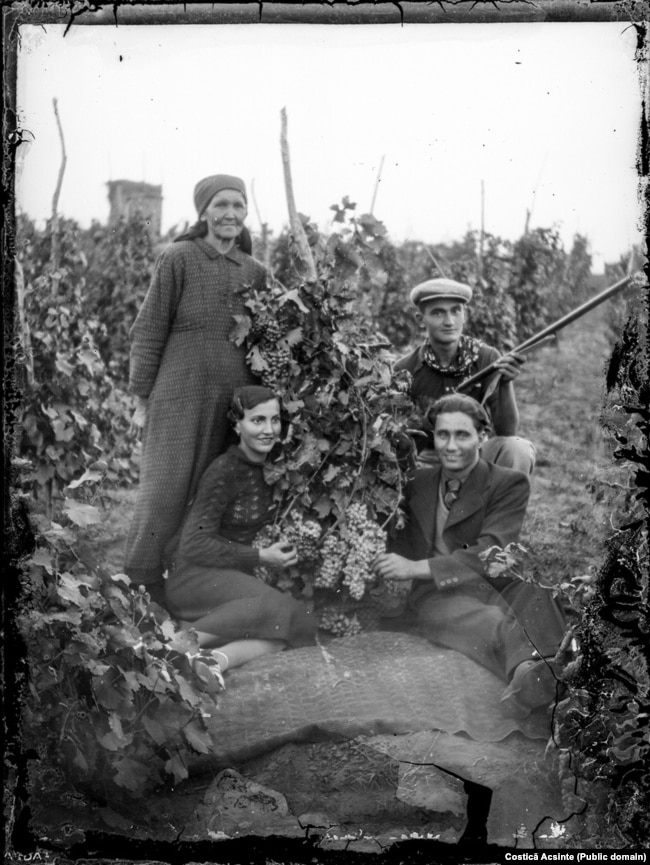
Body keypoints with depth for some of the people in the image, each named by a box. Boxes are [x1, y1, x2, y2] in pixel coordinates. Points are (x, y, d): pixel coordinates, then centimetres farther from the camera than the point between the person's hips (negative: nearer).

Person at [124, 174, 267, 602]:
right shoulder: (178, 259, -3)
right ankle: (143, 584, 9)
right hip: (180, 397, -4)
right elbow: (149, 331, -2)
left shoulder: (255, 272, 11)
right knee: (165, 492, -3)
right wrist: (143, 398, -4)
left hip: (235, 402, 4)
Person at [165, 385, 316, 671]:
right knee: (273, 604, -35)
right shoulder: (223, 472, -15)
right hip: (193, 576, -7)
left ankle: (216, 658, -33)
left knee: (300, 626, -22)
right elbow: (194, 546, -17)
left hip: (234, 578, 7)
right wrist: (260, 557, -15)